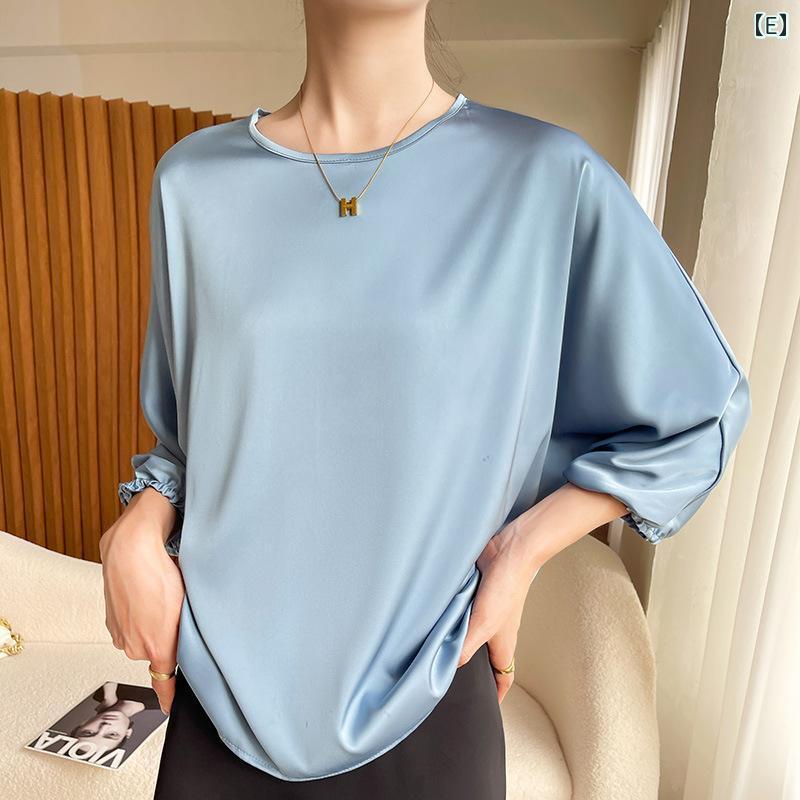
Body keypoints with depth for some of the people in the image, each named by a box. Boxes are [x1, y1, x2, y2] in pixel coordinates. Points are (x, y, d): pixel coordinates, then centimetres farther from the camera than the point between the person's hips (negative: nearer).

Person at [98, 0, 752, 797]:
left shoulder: (550, 177, -13)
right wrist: (136, 530, -8)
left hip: (423, 707, -1)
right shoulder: (192, 179, -3)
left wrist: (524, 550, -11)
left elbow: (696, 418, -2)